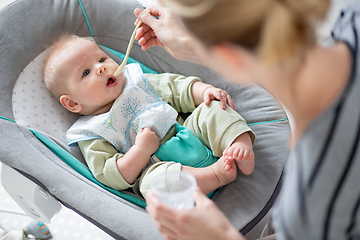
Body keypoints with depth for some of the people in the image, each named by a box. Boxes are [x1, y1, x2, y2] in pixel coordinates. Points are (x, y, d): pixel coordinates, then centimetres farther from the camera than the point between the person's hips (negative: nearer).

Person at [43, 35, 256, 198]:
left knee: (212, 108, -11)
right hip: (157, 165, -5)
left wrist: (206, 90, -5)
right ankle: (216, 174, -38)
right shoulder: (90, 136, -1)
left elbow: (176, 87, 14)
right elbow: (111, 177, -10)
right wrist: (141, 150, -24)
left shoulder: (134, 80, 13)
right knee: (152, 179, -37)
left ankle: (242, 148, -29)